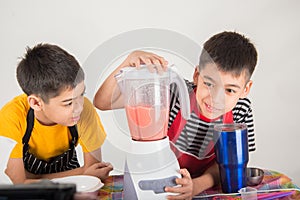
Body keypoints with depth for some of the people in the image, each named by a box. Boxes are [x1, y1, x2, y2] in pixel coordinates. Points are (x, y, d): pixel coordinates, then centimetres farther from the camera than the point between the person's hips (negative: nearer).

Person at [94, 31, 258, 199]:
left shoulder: (241, 111, -12)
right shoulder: (174, 92, -20)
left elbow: (224, 162, -7)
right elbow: (102, 102, -20)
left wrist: (197, 185, -28)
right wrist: (129, 62, -36)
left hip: (207, 187, 2)